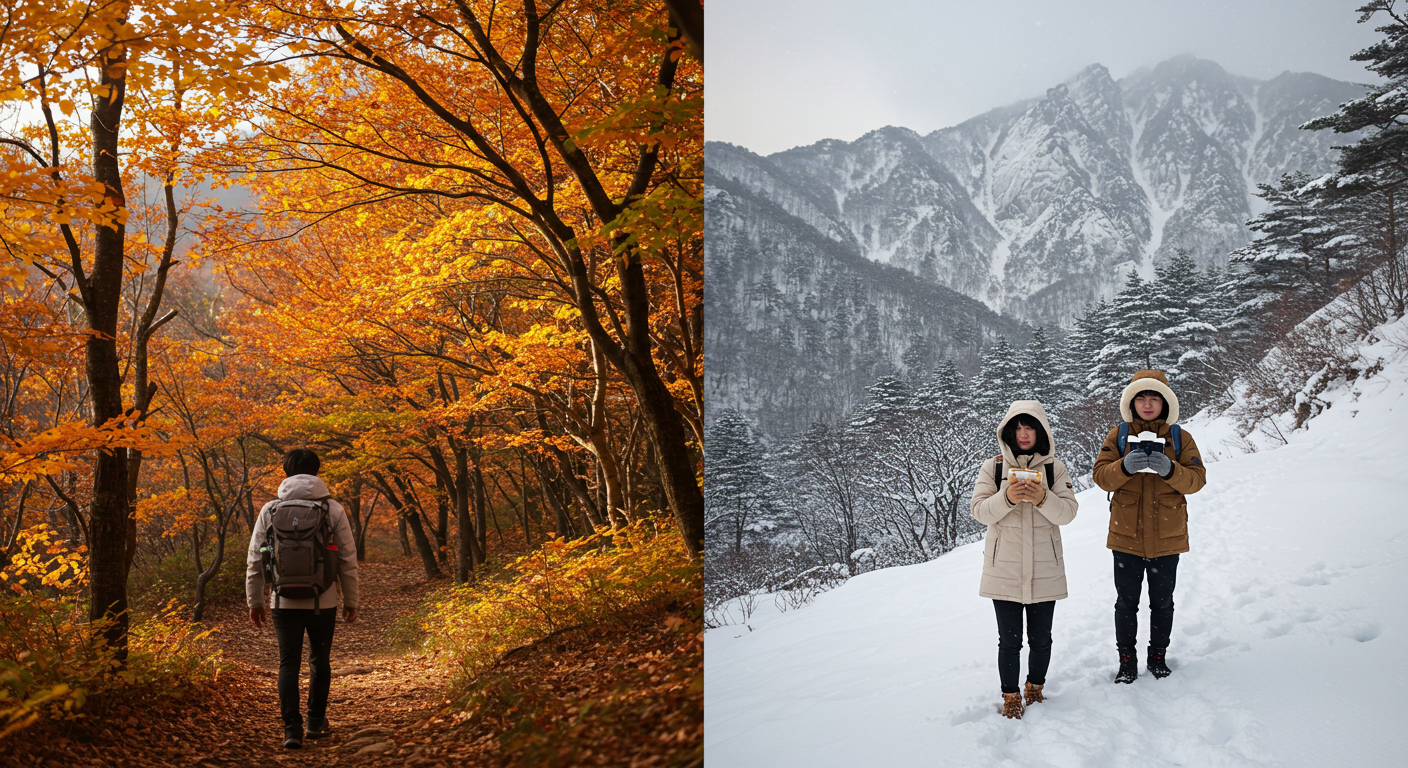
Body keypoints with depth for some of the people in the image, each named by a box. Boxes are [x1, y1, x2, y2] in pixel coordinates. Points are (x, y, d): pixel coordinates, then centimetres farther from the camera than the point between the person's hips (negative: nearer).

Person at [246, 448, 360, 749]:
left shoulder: (270, 510, 1)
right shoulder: (333, 510, -2)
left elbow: (255, 560, 3)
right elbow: (348, 560, 0)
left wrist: (254, 601, 13)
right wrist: (350, 600, 10)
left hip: (285, 601, 0)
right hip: (323, 601, 0)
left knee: (288, 663, 4)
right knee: (319, 661, 17)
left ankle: (292, 729, -5)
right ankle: (316, 721, 26)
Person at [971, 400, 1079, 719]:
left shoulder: (1055, 469, 4)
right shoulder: (993, 468, 2)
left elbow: (1067, 513, -4)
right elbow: (980, 511, -5)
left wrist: (1043, 498, -23)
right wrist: (1007, 497, -23)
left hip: (1044, 570, 1)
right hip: (1004, 570, -1)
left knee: (1041, 639, 10)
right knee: (1009, 640, 3)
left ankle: (1035, 687, 32)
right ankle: (1010, 696, 19)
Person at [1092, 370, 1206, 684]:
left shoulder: (1180, 437, 2)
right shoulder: (1118, 436, 2)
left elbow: (1197, 479, -7)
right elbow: (1101, 475, -7)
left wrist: (1169, 469, -27)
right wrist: (1125, 467, -28)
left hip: (1166, 537, 0)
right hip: (1126, 536, 0)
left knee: (1162, 602, 13)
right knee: (1126, 602, 7)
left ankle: (1158, 655, 29)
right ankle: (1126, 659, 20)